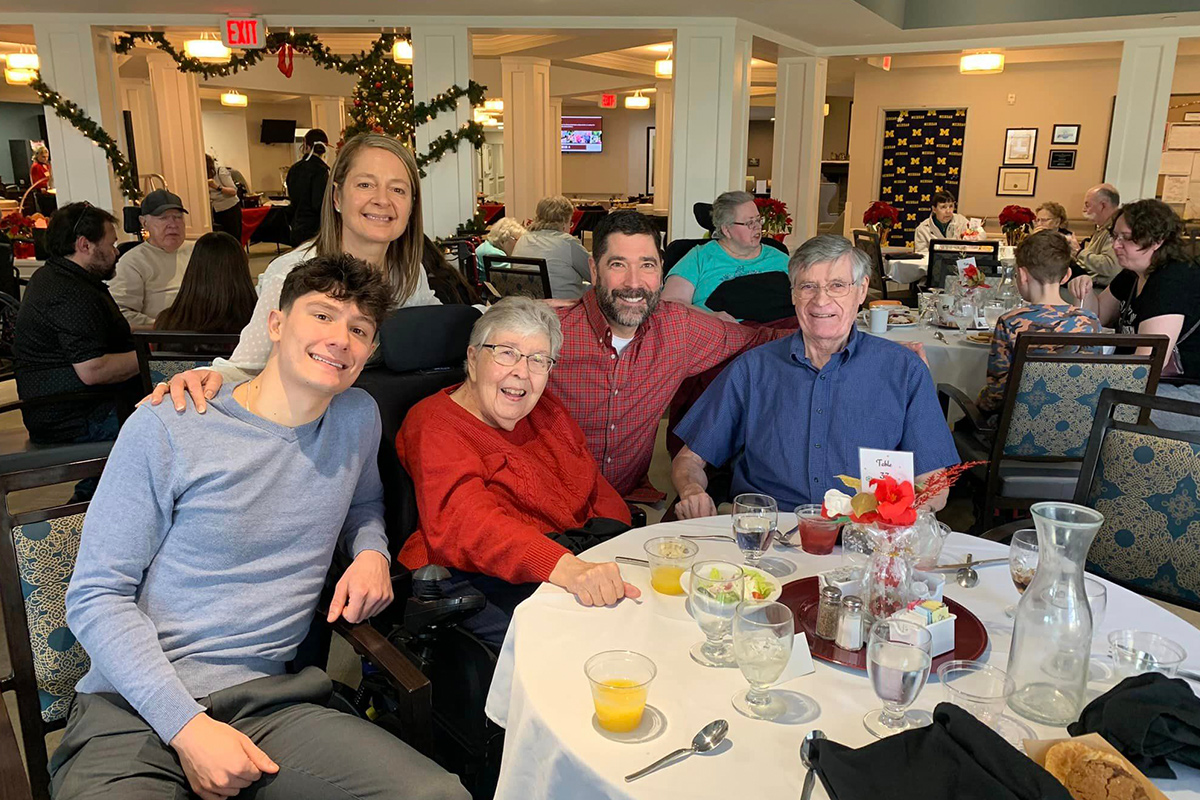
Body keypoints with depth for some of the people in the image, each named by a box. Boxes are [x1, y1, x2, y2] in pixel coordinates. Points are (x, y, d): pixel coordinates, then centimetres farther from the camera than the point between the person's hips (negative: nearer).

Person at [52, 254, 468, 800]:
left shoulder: (359, 418, 7)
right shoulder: (164, 429, -6)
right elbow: (95, 597, -5)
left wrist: (371, 552, 4)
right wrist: (187, 725, -15)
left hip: (269, 701, 4)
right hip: (135, 707, -4)